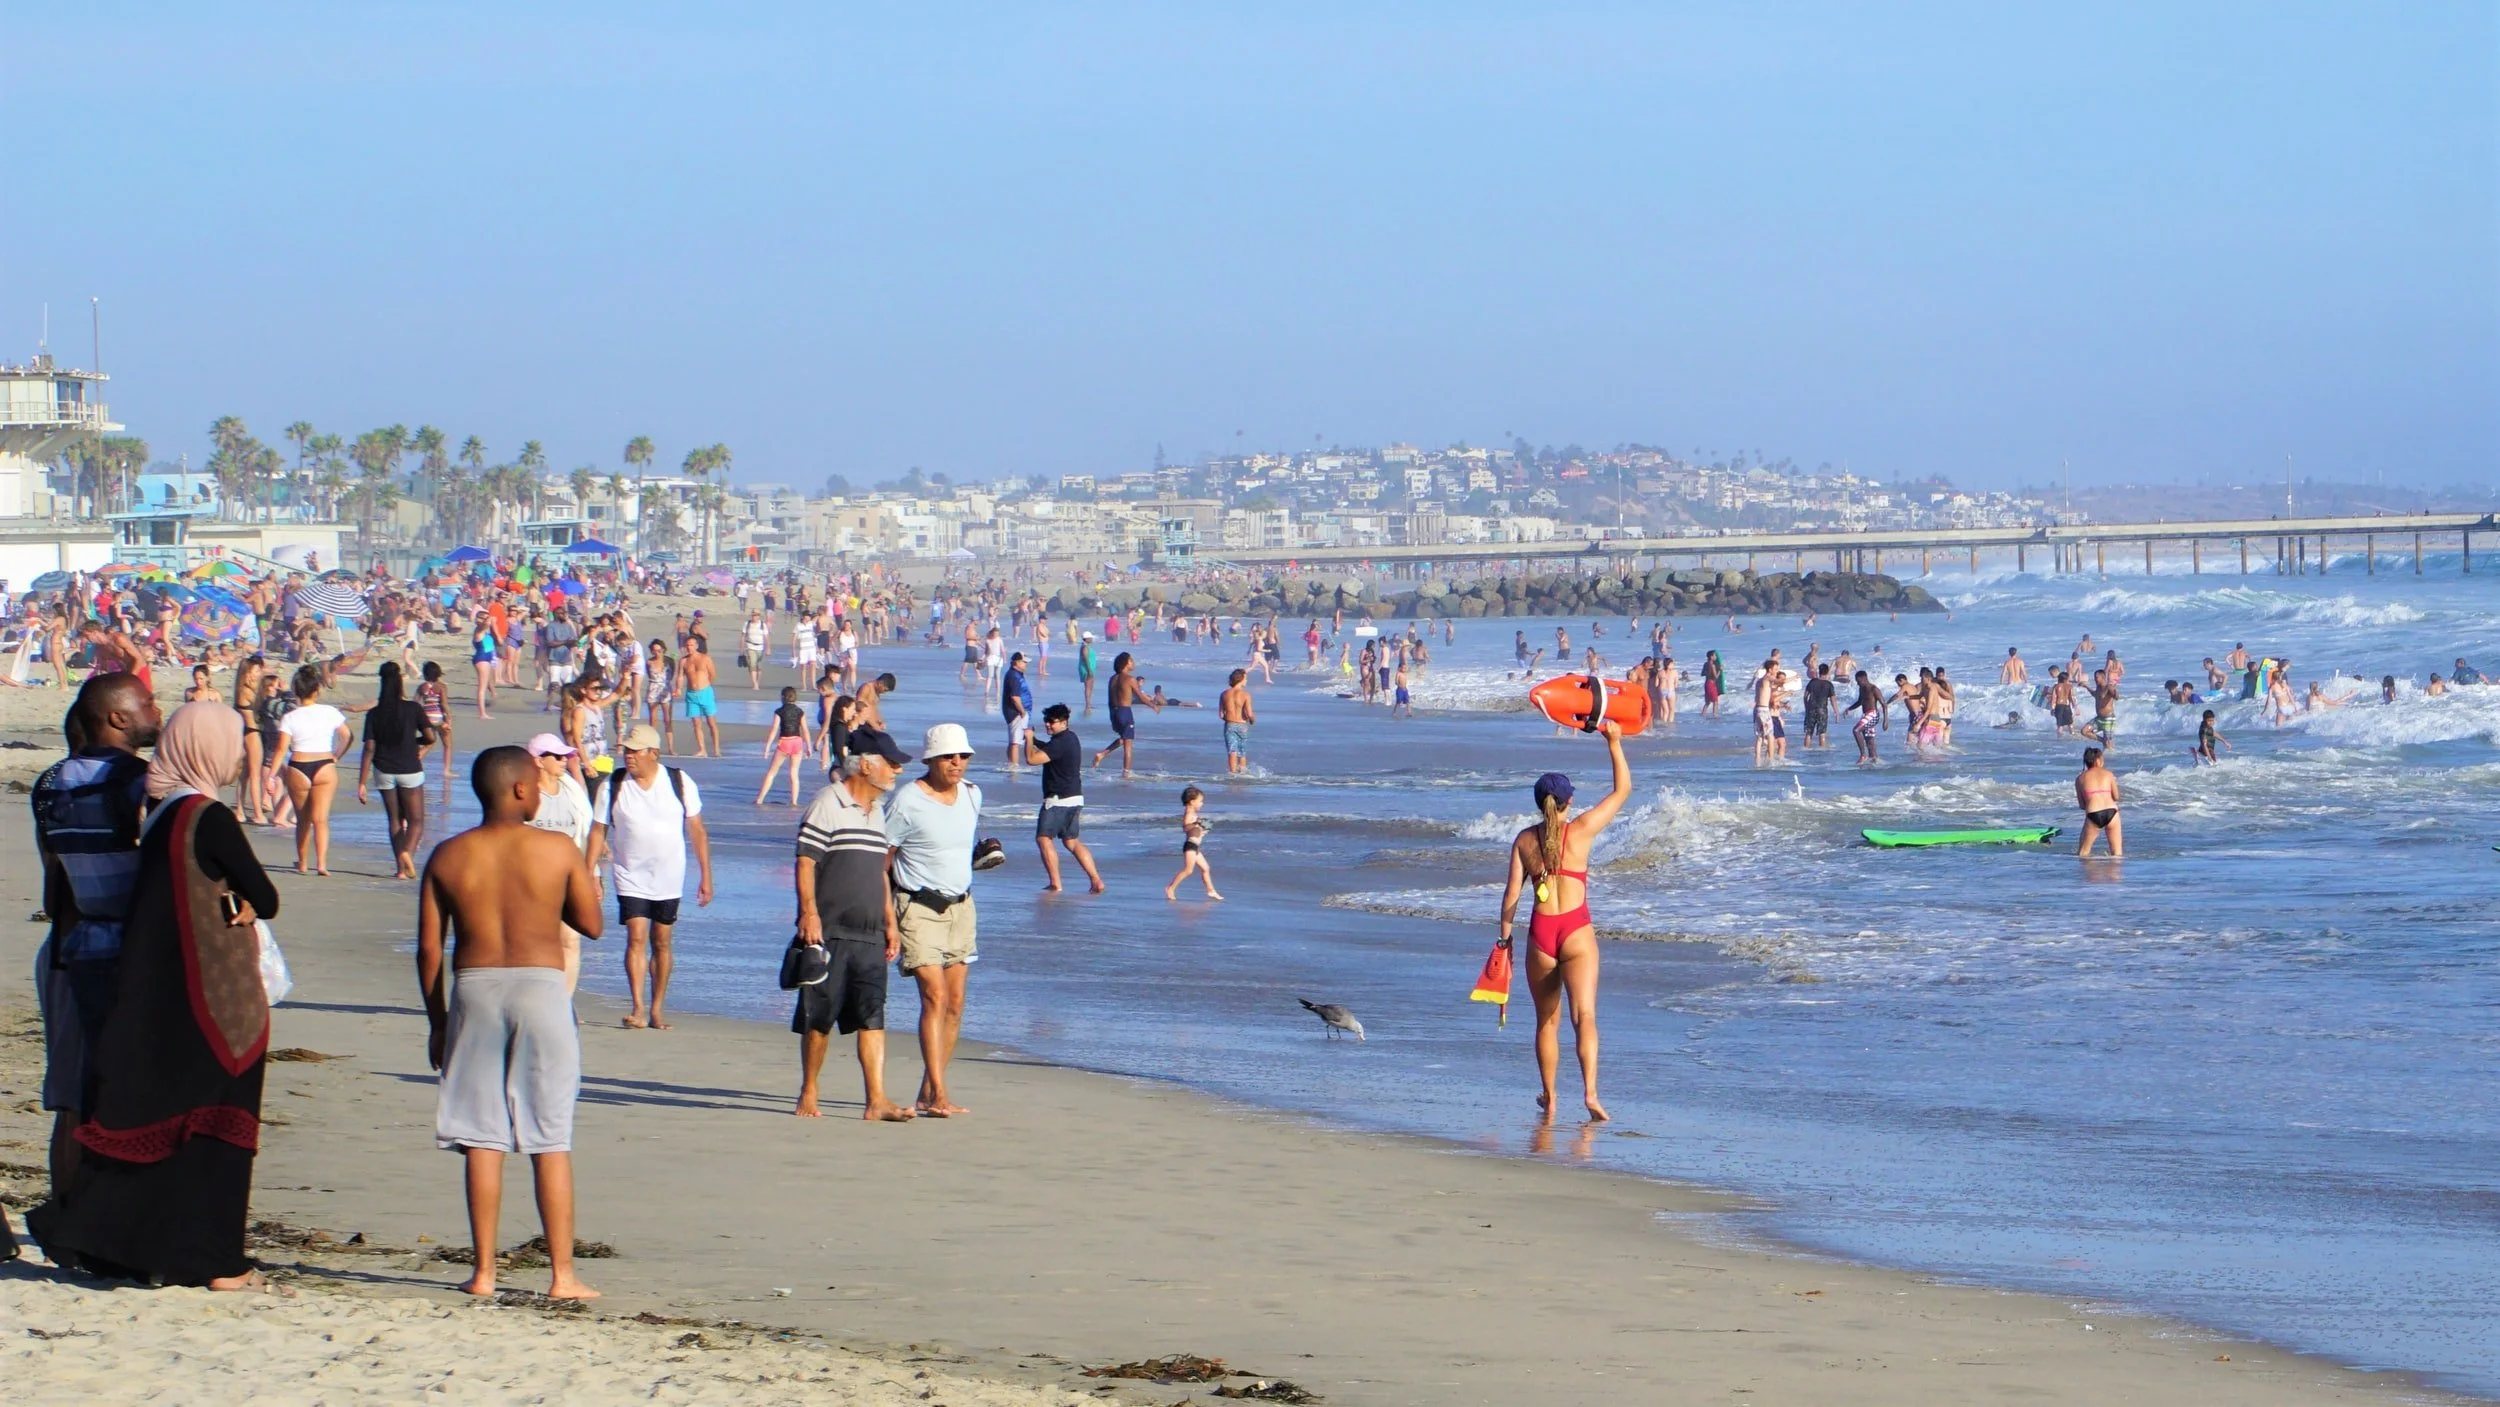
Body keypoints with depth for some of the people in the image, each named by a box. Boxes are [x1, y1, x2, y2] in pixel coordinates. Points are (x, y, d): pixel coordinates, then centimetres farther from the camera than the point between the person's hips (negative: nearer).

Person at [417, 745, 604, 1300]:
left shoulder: (448, 856, 2)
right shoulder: (558, 849, -4)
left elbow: (429, 947, 3)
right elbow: (591, 923, 5)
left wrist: (436, 1021, 12)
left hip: (474, 989, 2)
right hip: (541, 984, -2)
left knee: (482, 1138, 7)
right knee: (552, 1140, 3)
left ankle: (483, 1270, 7)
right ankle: (562, 1273, 3)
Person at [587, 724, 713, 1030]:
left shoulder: (680, 784, -4)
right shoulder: (612, 787, -4)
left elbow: (697, 831, 2)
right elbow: (597, 832, 2)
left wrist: (706, 877, 0)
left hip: (669, 878, 1)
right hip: (631, 878, -1)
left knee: (663, 942, 6)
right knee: (636, 938, -13)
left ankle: (657, 1009, 15)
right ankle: (638, 1009, -16)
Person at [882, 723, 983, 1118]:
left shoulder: (972, 796, 8)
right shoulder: (907, 801, -12)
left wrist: (987, 853, 8)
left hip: (960, 906, 7)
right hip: (919, 907, -7)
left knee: (955, 1002, 4)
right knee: (934, 996, -17)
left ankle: (927, 1095, 11)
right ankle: (938, 1094, -21)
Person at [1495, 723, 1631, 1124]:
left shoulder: (1525, 840, 3)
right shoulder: (1581, 831, -3)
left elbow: (1511, 894, 4)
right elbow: (1622, 791, 6)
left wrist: (1505, 935, 15)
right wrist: (1614, 743, 12)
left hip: (1540, 932, 2)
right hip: (1577, 930, -2)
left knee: (1547, 1020, 16)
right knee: (1584, 1015, -9)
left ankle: (1549, 1099, 25)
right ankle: (1590, 1091, -28)